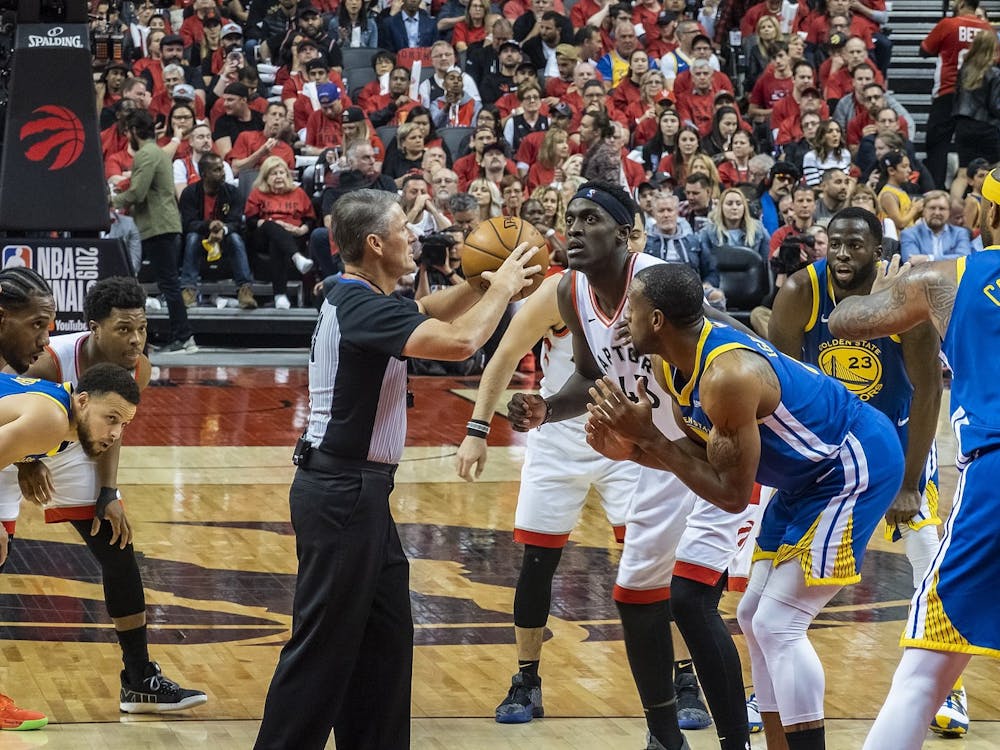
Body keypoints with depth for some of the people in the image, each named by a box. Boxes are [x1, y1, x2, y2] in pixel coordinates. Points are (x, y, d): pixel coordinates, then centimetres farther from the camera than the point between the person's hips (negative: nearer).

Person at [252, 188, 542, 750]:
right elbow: (460, 341, -29)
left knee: (385, 637, 15)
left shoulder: (359, 299, 11)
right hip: (341, 493, -10)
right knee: (324, 646, -6)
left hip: (357, 492, 10)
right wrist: (501, 288, -13)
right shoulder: (362, 307, -19)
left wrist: (480, 284, 10)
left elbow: (427, 314, 28)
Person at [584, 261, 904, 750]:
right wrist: (631, 450, -8)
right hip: (810, 474, 10)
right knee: (755, 619, 13)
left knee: (779, 627, -13)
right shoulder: (670, 365, -2)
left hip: (855, 466, -10)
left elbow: (732, 494, -26)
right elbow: (702, 450, 9)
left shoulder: (728, 375, -31)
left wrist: (648, 436, -25)